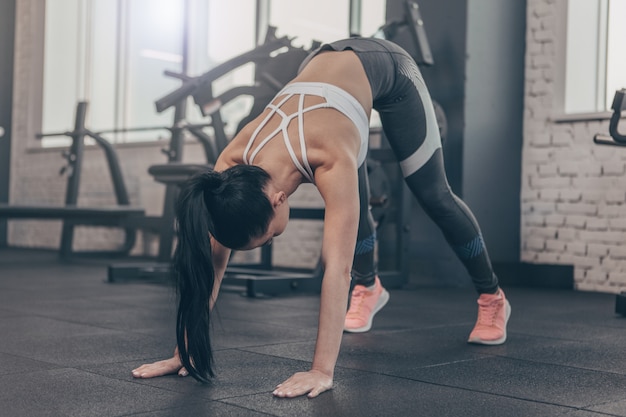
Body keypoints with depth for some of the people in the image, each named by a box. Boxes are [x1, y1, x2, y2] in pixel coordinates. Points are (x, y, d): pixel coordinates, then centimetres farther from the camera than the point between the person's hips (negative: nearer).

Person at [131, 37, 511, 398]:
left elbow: (336, 268, -49)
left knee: (434, 196, 5)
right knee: (354, 205, 6)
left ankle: (492, 297, 24)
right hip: (322, 65, 4)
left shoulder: (331, 162, -45)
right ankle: (369, 288, 35)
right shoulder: (233, 165, -31)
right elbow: (211, 260, -27)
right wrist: (185, 351, -28)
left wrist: (323, 370, -51)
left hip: (385, 69, -4)